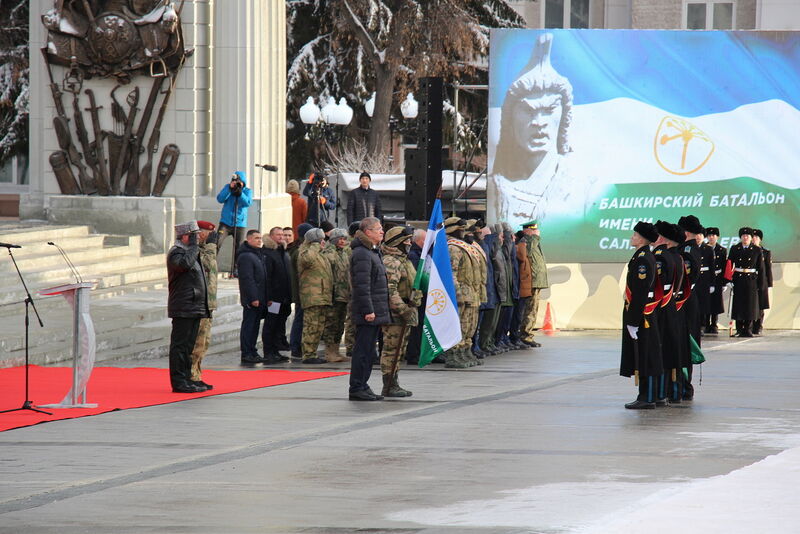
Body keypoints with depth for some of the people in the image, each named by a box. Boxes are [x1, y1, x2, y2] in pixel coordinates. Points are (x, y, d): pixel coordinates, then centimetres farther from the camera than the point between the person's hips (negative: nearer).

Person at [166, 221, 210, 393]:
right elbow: (185, 264, -33)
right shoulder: (176, 253, -10)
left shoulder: (190, 252, 21)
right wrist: (193, 246, -19)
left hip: (195, 309, 10)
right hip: (183, 309, -10)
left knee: (188, 346, 13)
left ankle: (186, 380, 18)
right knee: (180, 345, -8)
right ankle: (179, 382, -8)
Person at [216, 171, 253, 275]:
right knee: (218, 243, -16)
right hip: (226, 222, -1)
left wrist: (240, 192, -26)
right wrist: (230, 188, -19)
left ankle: (234, 270, 14)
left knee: (238, 248, 3)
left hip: (240, 224, 1)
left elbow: (248, 202, -13)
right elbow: (220, 199, -9)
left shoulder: (247, 191, 4)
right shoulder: (227, 187, 5)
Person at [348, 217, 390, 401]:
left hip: (374, 311, 10)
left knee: (368, 351, 13)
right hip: (368, 311, -10)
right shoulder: (362, 254, -14)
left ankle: (362, 386, 18)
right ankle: (357, 388, -5)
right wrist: (368, 310, -22)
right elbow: (361, 285, -20)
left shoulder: (372, 252, 20)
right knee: (363, 349, -7)